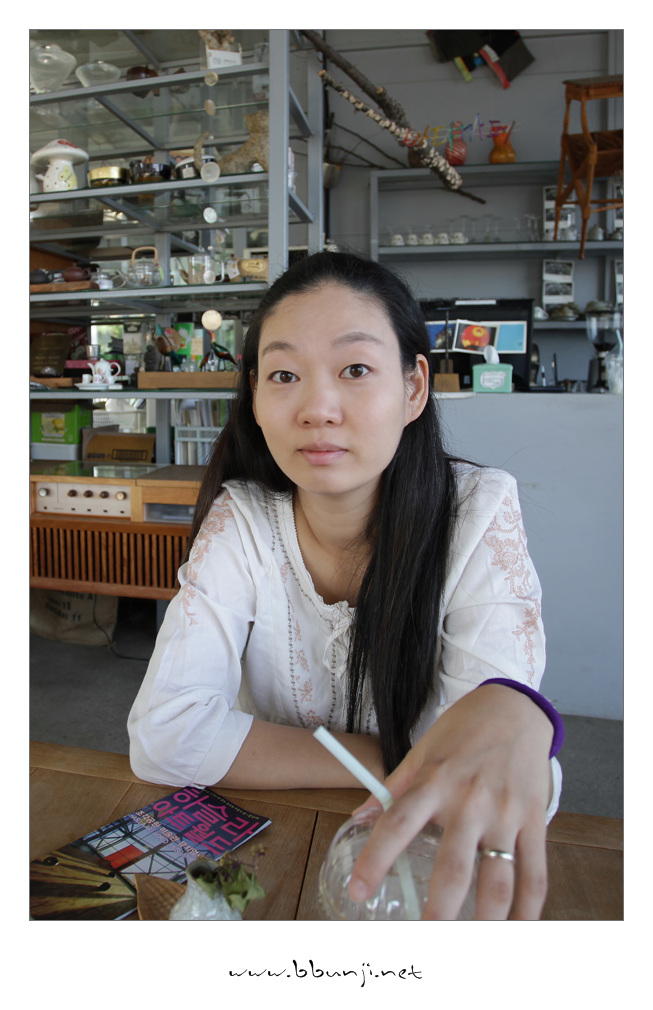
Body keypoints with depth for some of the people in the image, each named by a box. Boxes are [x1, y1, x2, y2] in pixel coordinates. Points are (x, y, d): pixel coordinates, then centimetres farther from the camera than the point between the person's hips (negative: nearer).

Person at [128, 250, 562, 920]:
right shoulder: (240, 521, -12)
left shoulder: (480, 514, -14)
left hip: (422, 856, 1)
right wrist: (390, 763, -21)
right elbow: (164, 734, -19)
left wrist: (512, 715, -42)